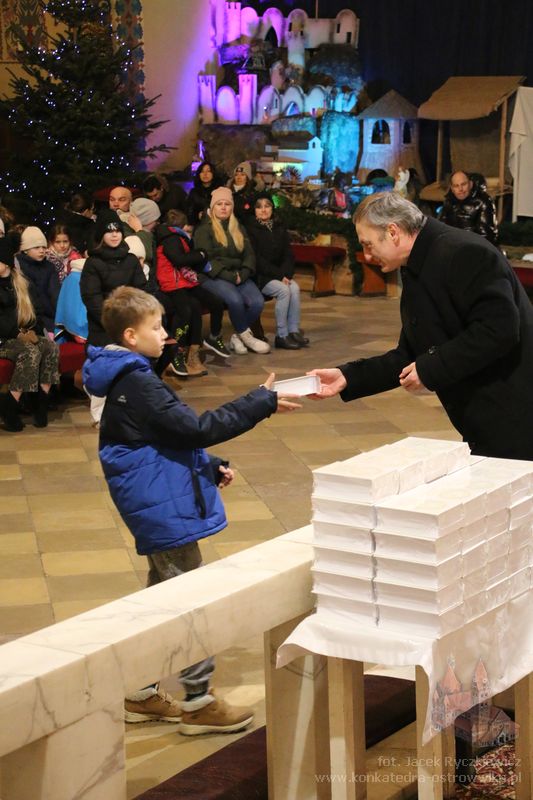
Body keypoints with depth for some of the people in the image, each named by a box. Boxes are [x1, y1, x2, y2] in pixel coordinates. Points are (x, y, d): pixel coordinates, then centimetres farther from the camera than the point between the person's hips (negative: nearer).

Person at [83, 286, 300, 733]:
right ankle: (198, 703, 6)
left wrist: (211, 467, 12)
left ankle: (142, 695, 26)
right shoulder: (137, 385, -21)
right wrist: (262, 403, -24)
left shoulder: (130, 380, 12)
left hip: (157, 506, 11)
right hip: (165, 507, -11)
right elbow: (196, 428, -26)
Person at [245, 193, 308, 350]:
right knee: (283, 290, -28)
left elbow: (288, 255, 8)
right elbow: (256, 260, -12)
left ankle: (294, 331, -19)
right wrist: (279, 275, -17)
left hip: (280, 274, 5)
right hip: (259, 276, -5)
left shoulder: (280, 228, 12)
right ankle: (281, 336, -23)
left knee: (295, 288, -23)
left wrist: (286, 274, -12)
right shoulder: (251, 229, -5)